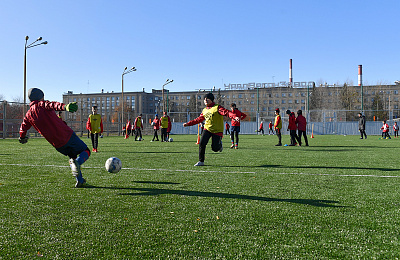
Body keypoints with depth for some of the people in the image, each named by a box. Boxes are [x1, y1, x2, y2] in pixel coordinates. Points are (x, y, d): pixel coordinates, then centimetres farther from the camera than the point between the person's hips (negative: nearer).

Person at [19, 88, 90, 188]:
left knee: (73, 156, 26)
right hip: (68, 135, -5)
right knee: (86, 151, 7)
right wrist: (65, 107, -46)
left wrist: (22, 138, 48)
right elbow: (53, 105, -25)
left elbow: (23, 129, 26)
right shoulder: (42, 105, -2)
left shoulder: (28, 115, 12)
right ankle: (77, 163, -26)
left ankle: (80, 181, 14)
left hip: (58, 145, 5)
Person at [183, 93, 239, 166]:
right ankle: (201, 161, 0)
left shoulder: (217, 107, -8)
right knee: (202, 143, -13)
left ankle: (219, 143, 33)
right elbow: (199, 119, 21)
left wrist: (235, 117, -39)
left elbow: (227, 112, -20)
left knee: (215, 148, -4)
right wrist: (188, 124, 20)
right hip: (207, 129, 5)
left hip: (217, 130, -4)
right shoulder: (204, 110, 11)